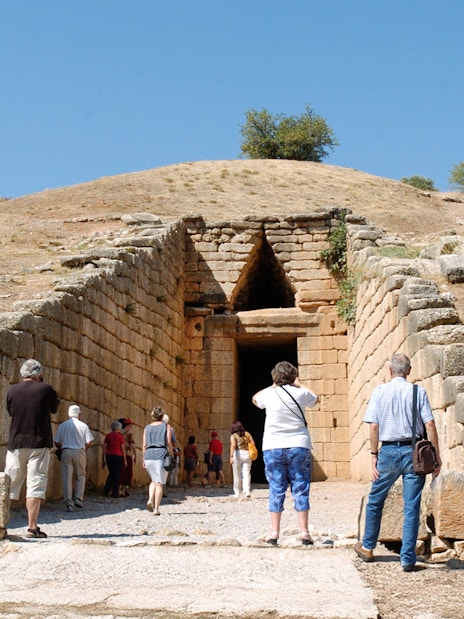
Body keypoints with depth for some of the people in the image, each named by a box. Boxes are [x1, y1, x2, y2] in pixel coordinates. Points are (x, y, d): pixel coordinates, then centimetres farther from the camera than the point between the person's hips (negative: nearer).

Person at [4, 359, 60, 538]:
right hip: (39, 444, -3)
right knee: (35, 485, -2)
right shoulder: (46, 389, -6)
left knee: (9, 485, 11)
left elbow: (10, 411, 15)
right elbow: (54, 408, 11)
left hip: (16, 443, 3)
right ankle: (32, 527, -5)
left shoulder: (12, 390, 2)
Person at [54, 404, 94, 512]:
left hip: (66, 452, 1)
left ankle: (69, 503, -4)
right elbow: (89, 442, -3)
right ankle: (78, 498, 3)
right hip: (79, 452, -1)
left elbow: (57, 442, 3)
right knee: (80, 476, 14)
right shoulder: (83, 425, -1)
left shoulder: (62, 426, 3)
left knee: (67, 478, 1)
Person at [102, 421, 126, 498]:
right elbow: (123, 449, -5)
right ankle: (115, 493, 4)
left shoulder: (108, 436, 5)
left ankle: (106, 489, 6)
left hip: (109, 456, 4)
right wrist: (125, 460, 2)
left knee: (111, 474, 19)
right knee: (117, 475, 4)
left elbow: (104, 449, 5)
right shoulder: (120, 436, -4)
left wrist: (103, 460, 12)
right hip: (118, 456, -4)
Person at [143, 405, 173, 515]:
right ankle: (156, 508, -3)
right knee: (159, 483, 1)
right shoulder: (166, 426, 3)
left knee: (154, 481, 21)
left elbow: (144, 445, 8)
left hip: (149, 456, 4)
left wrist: (144, 460, 13)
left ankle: (150, 500, 0)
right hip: (161, 456, -4)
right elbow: (169, 443, -4)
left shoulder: (147, 428, 11)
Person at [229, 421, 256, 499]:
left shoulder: (234, 436, 2)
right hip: (247, 454, 3)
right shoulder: (247, 434, 14)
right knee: (246, 473, -1)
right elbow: (252, 443, 6)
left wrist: (231, 456, -20)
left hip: (238, 454, -2)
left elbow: (233, 445, -12)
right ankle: (247, 492, -17)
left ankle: (237, 493, 13)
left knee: (237, 475, 7)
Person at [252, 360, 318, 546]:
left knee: (276, 490, 5)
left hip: (273, 448, 1)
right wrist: (298, 384, 24)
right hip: (298, 447, 0)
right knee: (300, 490, 4)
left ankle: (274, 533, 4)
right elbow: (315, 399, 20)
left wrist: (274, 385, 19)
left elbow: (255, 399, 22)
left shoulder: (269, 394, -2)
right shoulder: (299, 393, -4)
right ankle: (304, 532, 1)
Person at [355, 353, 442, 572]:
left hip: (389, 451, 0)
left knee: (375, 501, 18)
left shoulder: (380, 391, 0)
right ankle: (408, 558, 4)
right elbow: (430, 425, -5)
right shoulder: (418, 392, 0)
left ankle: (367, 548, 31)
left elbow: (373, 426, -4)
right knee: (412, 508, 4)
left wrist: (374, 455, 3)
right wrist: (437, 456, 0)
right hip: (414, 451, 0)